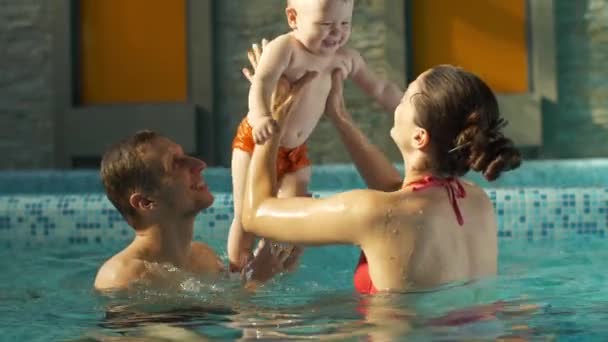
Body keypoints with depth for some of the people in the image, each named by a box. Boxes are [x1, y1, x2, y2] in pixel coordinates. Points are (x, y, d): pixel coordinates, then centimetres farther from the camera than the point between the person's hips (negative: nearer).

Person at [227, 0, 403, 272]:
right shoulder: (284, 48, -21)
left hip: (296, 152, 6)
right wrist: (261, 117, -56)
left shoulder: (347, 59, -1)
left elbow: (381, 89, 12)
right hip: (256, 142, -6)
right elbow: (262, 83, -37)